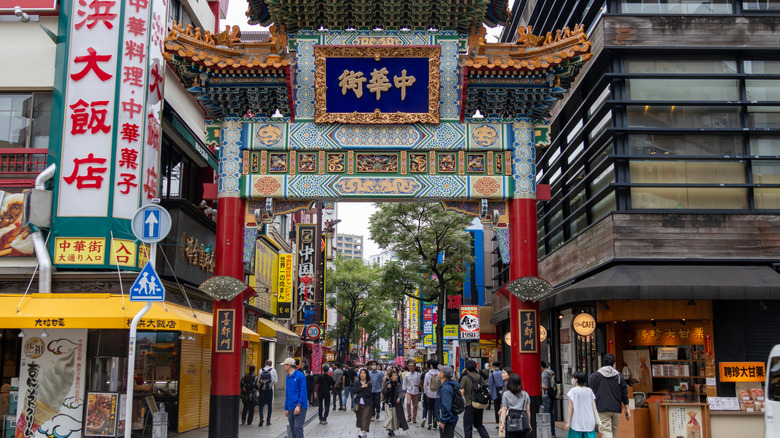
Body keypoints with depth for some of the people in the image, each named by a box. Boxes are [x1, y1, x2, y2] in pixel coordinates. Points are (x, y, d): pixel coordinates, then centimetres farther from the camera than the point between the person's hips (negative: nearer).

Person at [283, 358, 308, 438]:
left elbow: (303, 392, -12)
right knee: (292, 428, 8)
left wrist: (299, 405, -18)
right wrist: (286, 408, 17)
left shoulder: (300, 376, -7)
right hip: (291, 408, 7)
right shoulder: (288, 378, 14)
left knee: (298, 427, -15)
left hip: (300, 407, -7)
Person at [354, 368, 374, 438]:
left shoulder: (369, 383, -3)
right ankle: (361, 429, 20)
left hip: (367, 404, -3)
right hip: (359, 403, 3)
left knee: (365, 417, -11)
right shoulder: (357, 383, 6)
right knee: (359, 417, 8)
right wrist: (362, 387, -16)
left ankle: (363, 432, -20)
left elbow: (368, 394, -13)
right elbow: (353, 391, -8)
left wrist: (358, 395, -8)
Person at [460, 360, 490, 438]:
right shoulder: (480, 377, 5)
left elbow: (461, 392, -12)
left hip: (470, 405, -5)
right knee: (478, 424, 21)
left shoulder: (465, 378, -10)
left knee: (467, 427, 4)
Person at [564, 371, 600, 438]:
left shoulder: (573, 391, -5)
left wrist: (568, 422, -4)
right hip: (589, 422, 3)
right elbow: (594, 407, 5)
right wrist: (597, 420, 8)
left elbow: (571, 407, -7)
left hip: (577, 422, -3)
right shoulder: (589, 390, 7)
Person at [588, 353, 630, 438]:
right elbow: (624, 394, 8)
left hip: (602, 409, -3)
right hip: (616, 409, 3)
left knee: (605, 431, -10)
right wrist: (627, 409, 13)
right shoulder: (619, 376, 8)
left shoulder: (595, 375, 1)